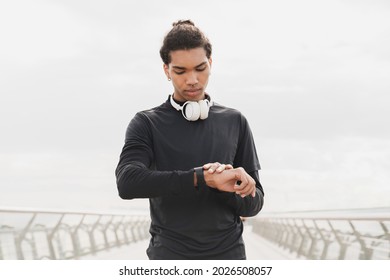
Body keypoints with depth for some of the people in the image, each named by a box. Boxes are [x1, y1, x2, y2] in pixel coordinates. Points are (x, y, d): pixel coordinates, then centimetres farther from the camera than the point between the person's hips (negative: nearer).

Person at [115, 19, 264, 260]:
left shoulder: (235, 122, 7)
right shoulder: (146, 124, 0)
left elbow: (253, 202, 7)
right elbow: (127, 182, -19)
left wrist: (224, 184, -16)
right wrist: (205, 178, -26)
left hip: (229, 253, 2)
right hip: (170, 254, -2)